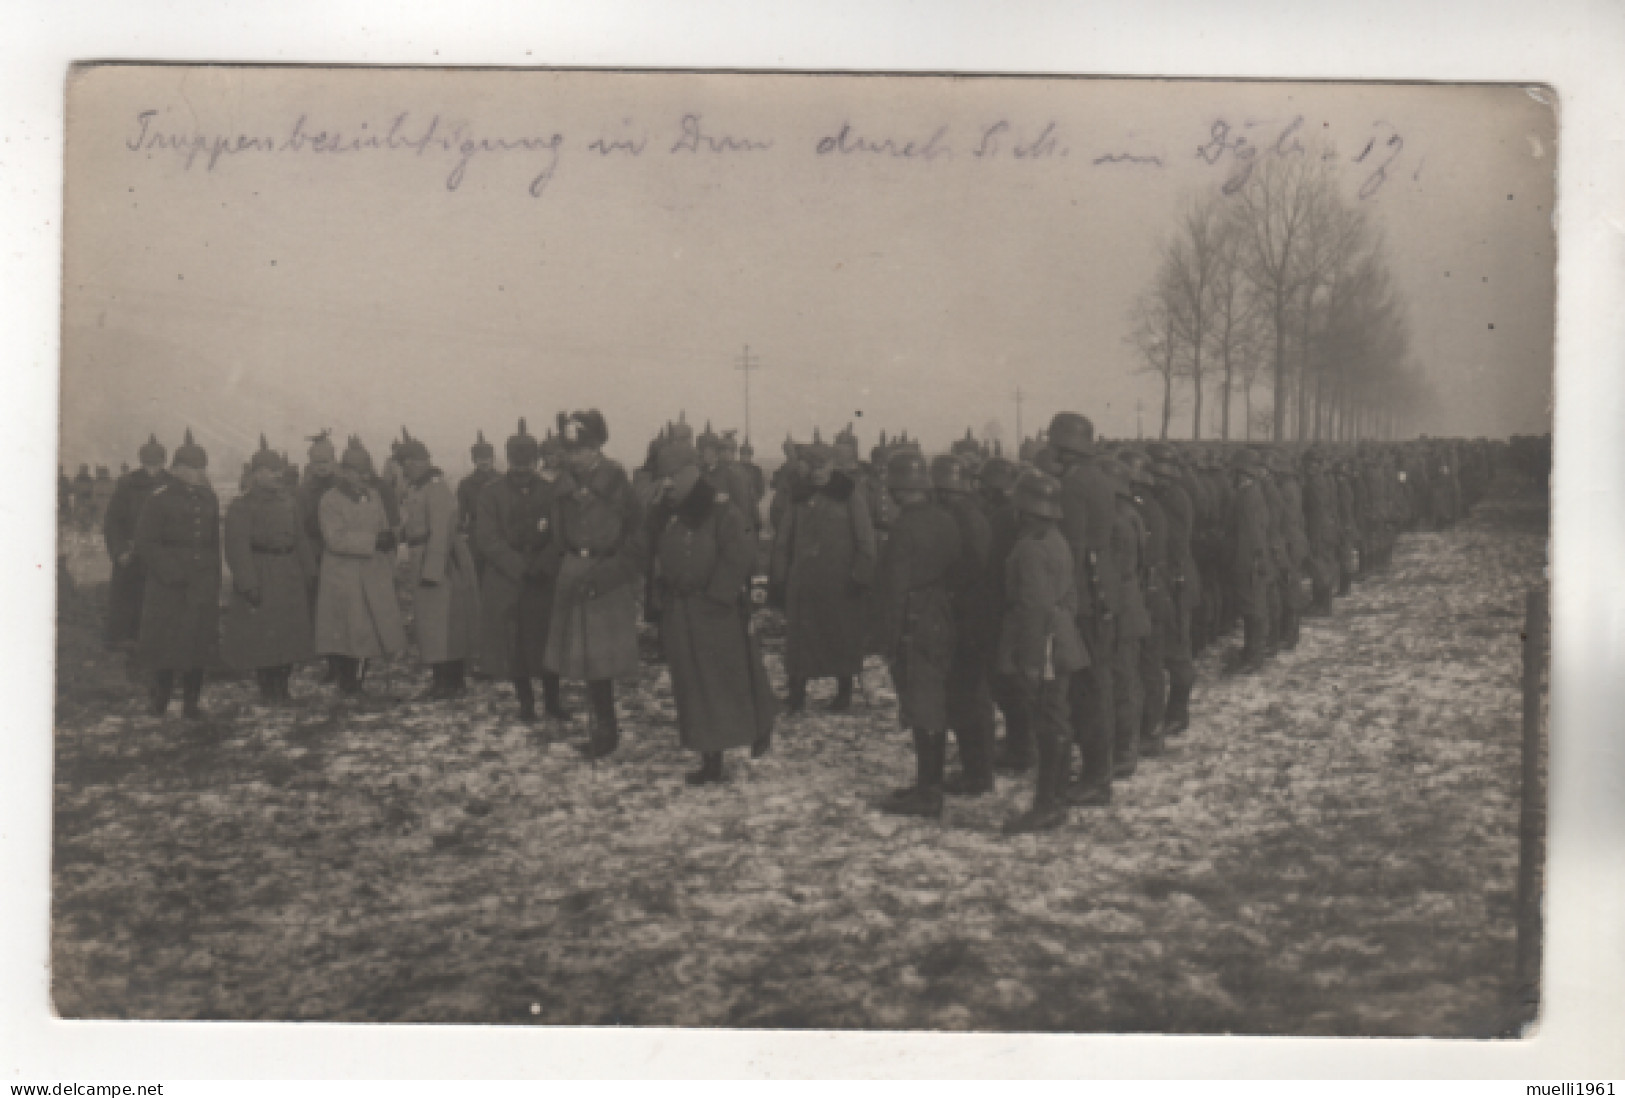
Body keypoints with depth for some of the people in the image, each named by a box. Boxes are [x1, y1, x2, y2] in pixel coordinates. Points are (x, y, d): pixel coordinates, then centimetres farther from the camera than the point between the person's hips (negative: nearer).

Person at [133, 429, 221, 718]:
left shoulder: (209, 499, 12)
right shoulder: (160, 498, -4)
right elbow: (145, 544, -7)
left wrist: (214, 579, 11)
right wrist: (170, 572, -15)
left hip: (203, 586, 4)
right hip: (168, 586, -4)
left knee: (199, 643, 4)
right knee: (165, 643, -1)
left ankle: (192, 702, 13)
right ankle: (160, 701, 14)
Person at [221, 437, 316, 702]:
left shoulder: (288, 501, 11)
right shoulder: (241, 506, -8)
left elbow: (300, 539, 14)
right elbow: (238, 548, -14)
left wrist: (308, 571, 8)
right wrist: (248, 585, -20)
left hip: (289, 577, 6)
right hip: (261, 578, -6)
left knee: (290, 632, 8)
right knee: (262, 636, -2)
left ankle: (282, 687, 18)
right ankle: (266, 688, 9)